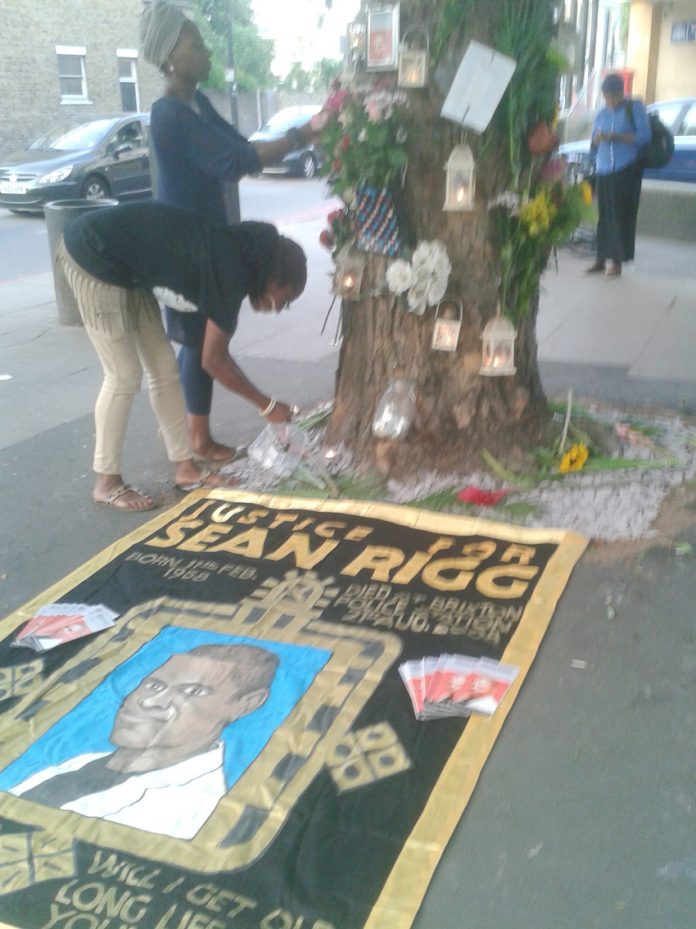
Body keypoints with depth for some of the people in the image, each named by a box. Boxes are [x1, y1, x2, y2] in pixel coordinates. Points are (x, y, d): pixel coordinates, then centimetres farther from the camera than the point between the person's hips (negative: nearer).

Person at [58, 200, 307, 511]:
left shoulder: (235, 255, 4)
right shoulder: (233, 271, -21)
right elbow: (213, 361, -14)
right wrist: (267, 404, -5)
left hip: (122, 261, 9)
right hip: (92, 255, -9)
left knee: (163, 367, 8)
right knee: (125, 375, -5)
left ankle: (185, 468, 16)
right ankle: (107, 482, 8)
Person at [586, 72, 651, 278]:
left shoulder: (634, 108, 2)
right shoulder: (601, 114, 17)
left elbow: (644, 136, -7)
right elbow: (594, 144, 18)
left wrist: (615, 137, -16)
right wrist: (597, 139, -7)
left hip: (627, 170, -4)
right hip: (604, 171, 4)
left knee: (621, 214, -7)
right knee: (604, 214, 2)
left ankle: (616, 260, -6)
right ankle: (601, 258, 9)